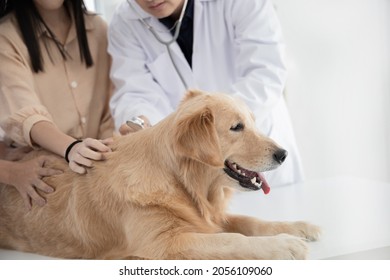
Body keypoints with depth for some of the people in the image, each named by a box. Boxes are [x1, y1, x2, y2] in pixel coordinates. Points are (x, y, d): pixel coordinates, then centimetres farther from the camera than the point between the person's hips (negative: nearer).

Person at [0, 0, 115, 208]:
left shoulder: (97, 28, 8)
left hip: (96, 167, 4)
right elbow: (24, 115, -19)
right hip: (37, 170, -4)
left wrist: (104, 154, -12)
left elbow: (111, 107, 5)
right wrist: (71, 148, -36)